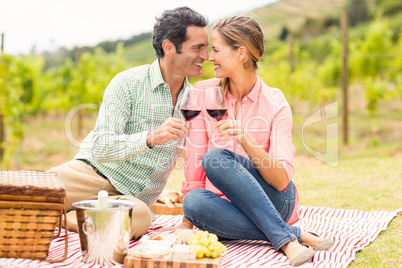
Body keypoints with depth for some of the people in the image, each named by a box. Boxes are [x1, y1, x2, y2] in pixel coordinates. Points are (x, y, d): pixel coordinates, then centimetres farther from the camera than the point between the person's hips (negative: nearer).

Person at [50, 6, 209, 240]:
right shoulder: (128, 83, -8)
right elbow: (101, 148, -19)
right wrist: (150, 138, -34)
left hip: (132, 198, 5)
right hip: (94, 174, -4)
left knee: (141, 217, -36)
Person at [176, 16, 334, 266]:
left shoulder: (275, 103, -8)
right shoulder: (204, 93, 0)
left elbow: (281, 180, -17)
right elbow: (194, 165, 0)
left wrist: (246, 142, -32)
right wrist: (186, 222, -7)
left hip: (274, 201, -3)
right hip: (228, 204, 3)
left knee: (215, 159, -30)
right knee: (194, 202, -32)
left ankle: (286, 240, -30)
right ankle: (294, 234, -26)